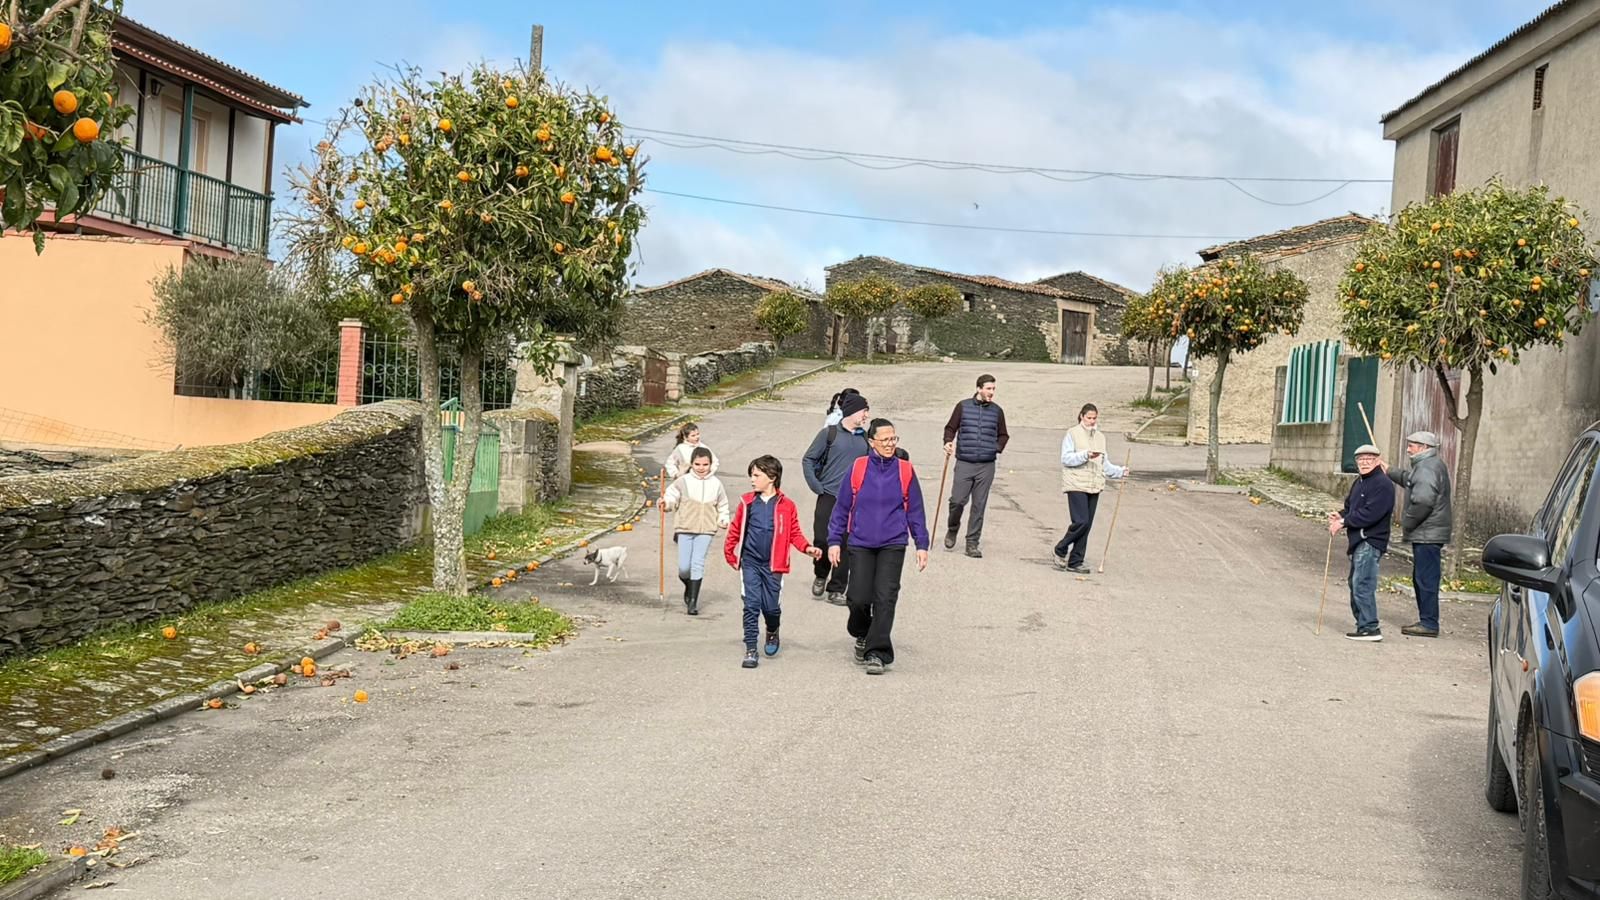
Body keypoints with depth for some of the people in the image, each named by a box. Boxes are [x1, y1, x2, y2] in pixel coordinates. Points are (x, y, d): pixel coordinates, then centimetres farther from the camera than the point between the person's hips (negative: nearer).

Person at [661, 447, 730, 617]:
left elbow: (722, 505, 17)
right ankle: (689, 587, 32)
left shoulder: (716, 484, 6)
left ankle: (693, 601, 1)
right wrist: (666, 503, -23)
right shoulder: (683, 482, -2)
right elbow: (672, 498, -2)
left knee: (698, 564, -6)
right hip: (684, 529, -1)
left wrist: (723, 519, 3)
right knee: (684, 567, -2)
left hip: (705, 530, 1)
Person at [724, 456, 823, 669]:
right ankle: (750, 650, 2)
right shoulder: (747, 502, 3)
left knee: (770, 606, 4)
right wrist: (730, 553, 9)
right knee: (751, 605, -4)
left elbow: (795, 533, 4)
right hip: (750, 562, 1)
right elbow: (735, 529, 9)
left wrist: (807, 548, -11)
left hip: (773, 565, -1)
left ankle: (772, 631, 37)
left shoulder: (786, 506, -2)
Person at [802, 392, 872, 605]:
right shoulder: (829, 433, -1)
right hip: (828, 497, -2)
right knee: (822, 540, -4)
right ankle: (820, 575, 25)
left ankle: (836, 589, 11)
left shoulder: (865, 438, 10)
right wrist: (817, 487, -4)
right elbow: (809, 459, 3)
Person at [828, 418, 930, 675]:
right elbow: (842, 507, 5)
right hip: (860, 544, 0)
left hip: (893, 545, 0)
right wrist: (835, 541, 3)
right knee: (859, 598, -3)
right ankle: (862, 635, 29)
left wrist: (921, 544, 7)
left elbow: (915, 510, 9)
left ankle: (877, 653, 0)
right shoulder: (858, 468, -2)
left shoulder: (905, 470, 1)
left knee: (885, 598, -8)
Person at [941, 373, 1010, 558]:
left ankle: (972, 544, 9)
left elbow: (1003, 435, 20)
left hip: (986, 466, 2)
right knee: (957, 501, -7)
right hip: (964, 463, -2)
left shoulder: (997, 411, 8)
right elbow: (950, 428, 11)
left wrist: (998, 447, 2)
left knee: (979, 506, 2)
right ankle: (952, 531, 22)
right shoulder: (963, 406, 3)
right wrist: (948, 442, -7)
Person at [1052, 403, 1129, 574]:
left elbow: (1104, 464, 18)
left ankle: (1075, 562, 12)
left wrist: (1120, 471, 4)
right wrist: (1085, 455, -22)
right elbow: (1066, 458, -10)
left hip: (1094, 486, 6)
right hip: (1076, 485, -6)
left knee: (1087, 525, 5)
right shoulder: (1072, 434, -1)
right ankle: (1061, 550, 7)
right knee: (1081, 521, -16)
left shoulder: (1100, 437, 16)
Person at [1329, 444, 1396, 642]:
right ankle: (1363, 624, 22)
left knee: (1362, 584, -13)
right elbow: (1350, 506, 21)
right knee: (1355, 583, 14)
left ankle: (1370, 628, -11)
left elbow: (1370, 514, -21)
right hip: (1358, 541, 10)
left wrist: (1344, 522, -17)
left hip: (1371, 542, -10)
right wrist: (1340, 516, -2)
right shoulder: (1359, 483, 19)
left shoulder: (1383, 484, -12)